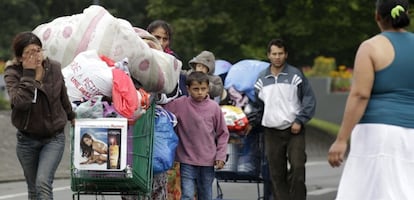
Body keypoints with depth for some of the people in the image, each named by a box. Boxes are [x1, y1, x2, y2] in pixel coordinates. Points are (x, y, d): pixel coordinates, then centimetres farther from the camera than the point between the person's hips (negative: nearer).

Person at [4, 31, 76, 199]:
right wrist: (28, 74, -28)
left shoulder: (54, 68, -5)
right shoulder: (13, 74, -11)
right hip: (27, 139, 1)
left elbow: (63, 96, 14)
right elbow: (20, 102, -29)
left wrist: (71, 116, 29)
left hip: (54, 138, -1)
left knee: (43, 182, -20)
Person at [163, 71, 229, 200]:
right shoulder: (179, 104, -5)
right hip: (187, 161, -2)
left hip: (208, 161, 2)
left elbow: (222, 133, 4)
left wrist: (220, 156, 0)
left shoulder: (214, 107, -2)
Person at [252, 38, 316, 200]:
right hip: (271, 132, 3)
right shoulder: (262, 79, 10)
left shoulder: (295, 75, 0)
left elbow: (309, 100, 0)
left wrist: (300, 121, -8)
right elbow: (258, 105, 20)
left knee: (297, 168, -14)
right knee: (276, 173, 2)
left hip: (294, 130, -3)